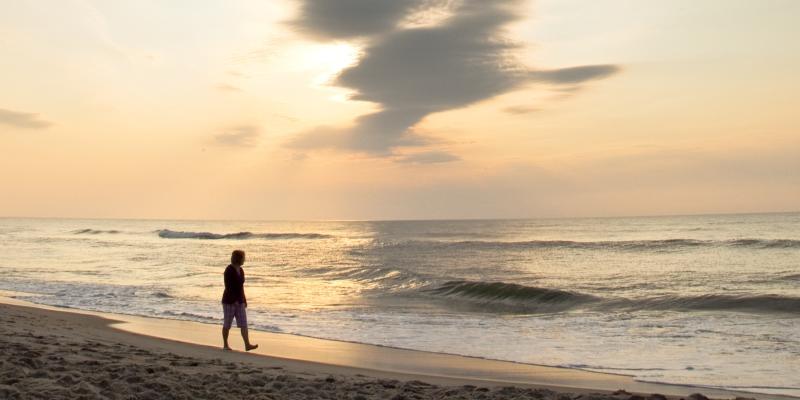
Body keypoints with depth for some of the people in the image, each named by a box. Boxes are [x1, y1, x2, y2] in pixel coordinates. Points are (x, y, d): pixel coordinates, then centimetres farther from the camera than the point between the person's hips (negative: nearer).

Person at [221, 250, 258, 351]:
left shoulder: (240, 270, 9)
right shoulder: (229, 270, -16)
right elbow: (228, 287, -21)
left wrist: (244, 300, 16)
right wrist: (234, 300, -27)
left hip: (239, 301, 7)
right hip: (229, 301, -7)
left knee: (243, 323, -3)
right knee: (227, 324, 4)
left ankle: (247, 345, -8)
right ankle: (225, 345, 18)